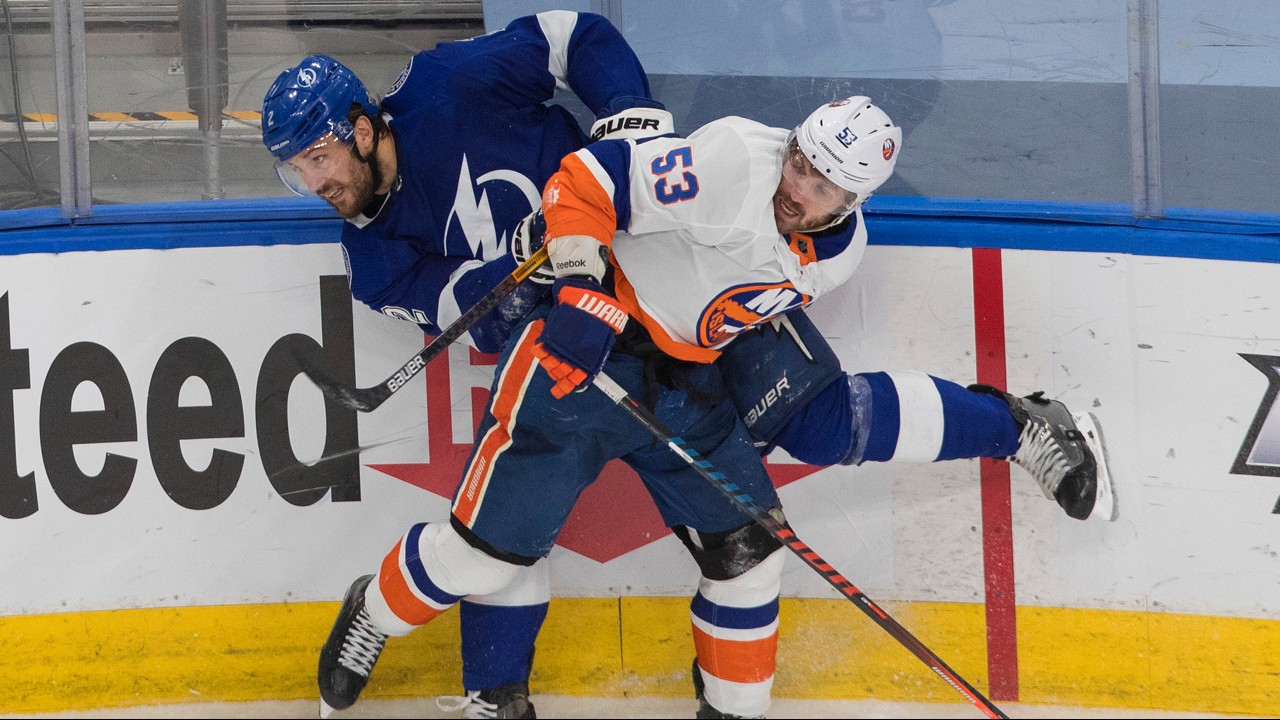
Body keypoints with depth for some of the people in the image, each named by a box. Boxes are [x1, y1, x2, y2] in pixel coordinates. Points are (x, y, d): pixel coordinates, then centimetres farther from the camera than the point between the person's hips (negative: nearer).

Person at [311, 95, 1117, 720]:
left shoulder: (841, 250, -1)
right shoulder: (734, 167, -27)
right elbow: (587, 179, -27)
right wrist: (582, 289, -33)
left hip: (688, 383, 7)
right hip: (583, 352, -7)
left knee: (745, 545, 5)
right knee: (492, 542, -4)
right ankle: (372, 615, 23)